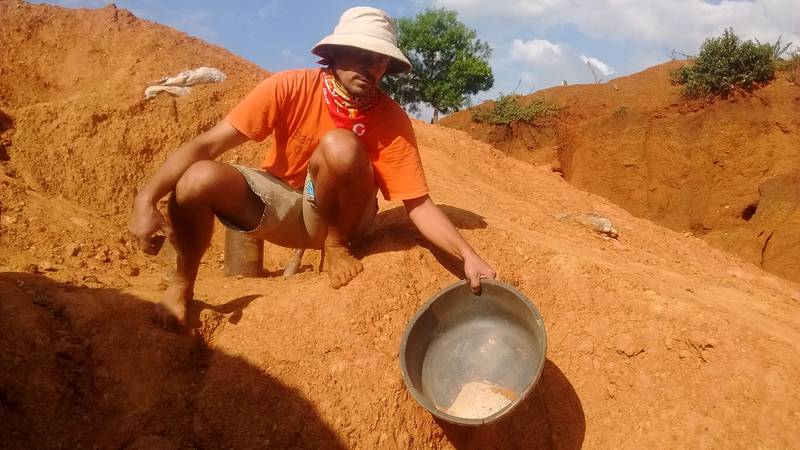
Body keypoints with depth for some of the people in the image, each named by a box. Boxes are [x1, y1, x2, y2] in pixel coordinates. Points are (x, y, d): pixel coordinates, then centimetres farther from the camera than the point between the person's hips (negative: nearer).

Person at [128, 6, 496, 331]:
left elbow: (419, 204, -19)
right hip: (280, 204, 2)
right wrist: (147, 198, -31)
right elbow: (207, 145, -20)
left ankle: (336, 245, -6)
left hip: (336, 214, -1)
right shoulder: (289, 88, -20)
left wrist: (468, 255, -34)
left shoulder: (392, 121, -19)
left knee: (341, 145, -33)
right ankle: (182, 286, 1)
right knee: (197, 180, -27)